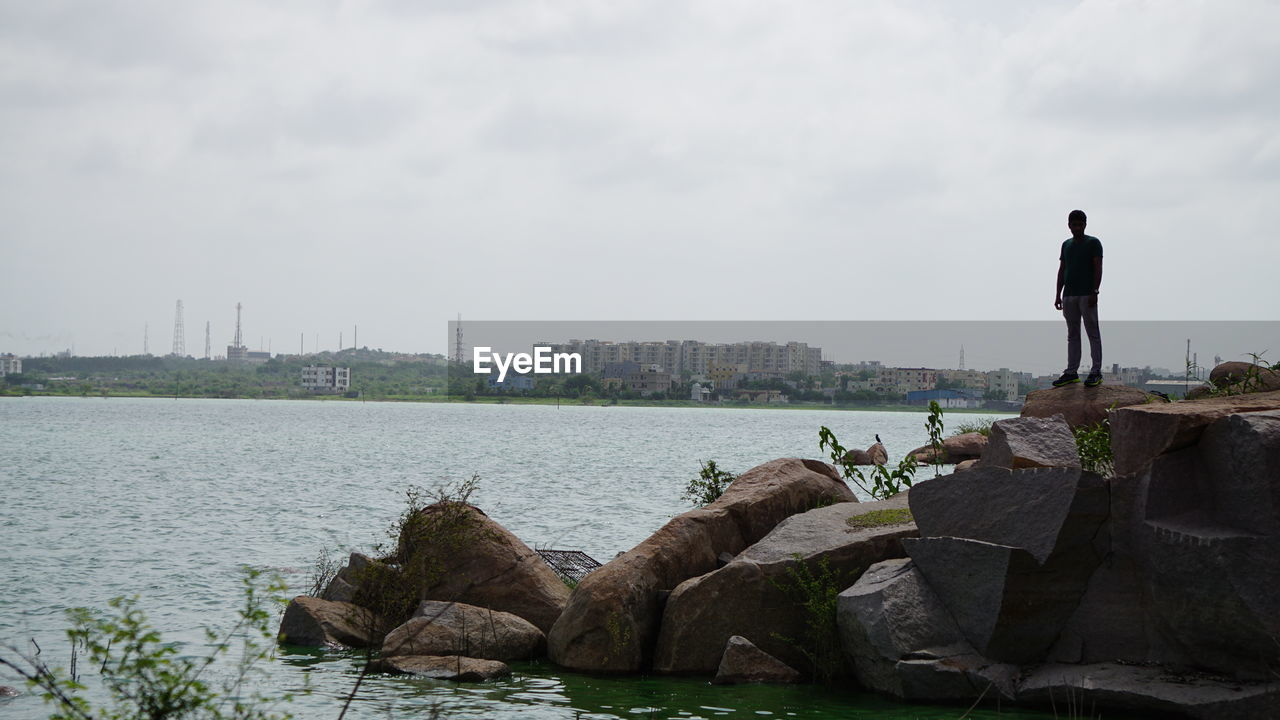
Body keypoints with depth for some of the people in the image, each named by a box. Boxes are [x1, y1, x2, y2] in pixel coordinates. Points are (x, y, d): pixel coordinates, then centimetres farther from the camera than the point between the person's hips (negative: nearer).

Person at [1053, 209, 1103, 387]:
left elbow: (1098, 269, -7)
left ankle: (1096, 372, -6)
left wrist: (1094, 292, -16)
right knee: (1072, 335, 7)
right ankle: (1071, 372, 9)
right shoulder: (1066, 244, 16)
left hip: (1086, 295, -6)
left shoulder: (1093, 243, 0)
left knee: (1093, 333, -5)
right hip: (1069, 296, 6)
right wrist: (1058, 294, 10)